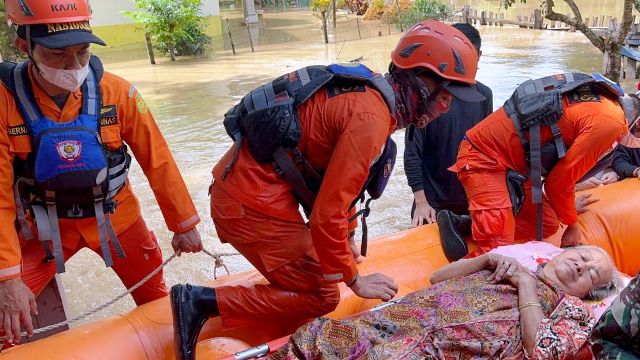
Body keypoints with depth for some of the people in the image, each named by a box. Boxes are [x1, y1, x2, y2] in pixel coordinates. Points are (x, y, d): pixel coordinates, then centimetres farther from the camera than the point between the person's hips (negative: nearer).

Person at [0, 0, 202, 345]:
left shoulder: (116, 92, -18)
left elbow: (158, 162, -10)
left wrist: (183, 225, -5)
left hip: (115, 216, 1)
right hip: (46, 227, -1)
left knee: (153, 296, 15)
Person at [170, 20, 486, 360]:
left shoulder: (369, 94, 9)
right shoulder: (371, 117, -21)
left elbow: (337, 182, 20)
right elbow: (327, 213, -22)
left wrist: (346, 240, 26)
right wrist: (355, 281, -8)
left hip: (245, 184, 10)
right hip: (252, 202, -10)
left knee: (314, 267, 22)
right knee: (320, 297, 1)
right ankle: (204, 301, -4)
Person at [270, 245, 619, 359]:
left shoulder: (575, 311, 19)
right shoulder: (512, 265, 30)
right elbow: (437, 277, 25)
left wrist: (527, 284, 5)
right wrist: (488, 259, 13)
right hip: (404, 318, 5)